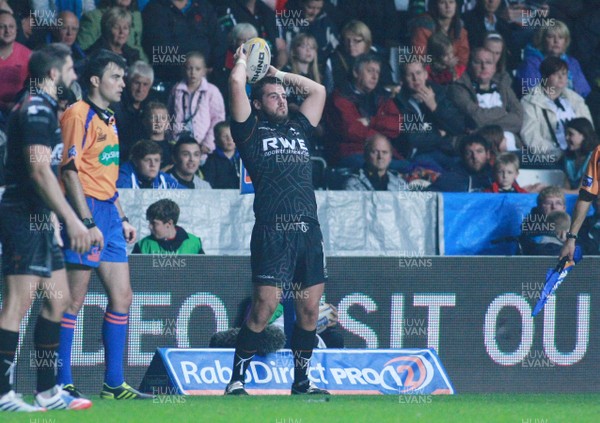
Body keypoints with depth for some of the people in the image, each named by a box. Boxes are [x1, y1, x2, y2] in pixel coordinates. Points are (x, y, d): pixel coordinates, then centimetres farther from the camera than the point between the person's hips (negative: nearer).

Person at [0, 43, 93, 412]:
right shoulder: (37, 109, -13)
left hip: (38, 220, 11)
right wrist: (72, 219, -22)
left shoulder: (45, 108, 19)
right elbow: (39, 171, -21)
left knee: (58, 299, 11)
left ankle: (48, 391, 14)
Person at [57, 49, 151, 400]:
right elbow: (71, 170, -15)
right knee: (75, 299, -7)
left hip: (108, 214, 9)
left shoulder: (108, 120, 19)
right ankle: (63, 384, -4)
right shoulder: (79, 115, -9)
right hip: (87, 211, -9)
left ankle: (114, 384, 10)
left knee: (122, 297, 7)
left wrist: (122, 218, 20)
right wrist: (88, 222, -20)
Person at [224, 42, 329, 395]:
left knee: (310, 308, 5)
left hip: (308, 230, 6)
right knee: (264, 307, -10)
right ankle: (237, 380, -4)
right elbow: (236, 83, 1)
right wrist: (243, 60, 20)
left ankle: (302, 381, 14)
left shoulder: (298, 130, 23)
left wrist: (278, 73, 32)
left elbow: (318, 91, 30)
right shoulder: (252, 132, 8)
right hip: (273, 231, -6)